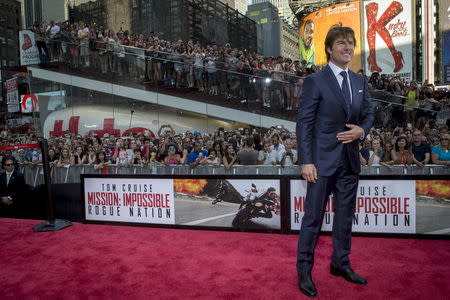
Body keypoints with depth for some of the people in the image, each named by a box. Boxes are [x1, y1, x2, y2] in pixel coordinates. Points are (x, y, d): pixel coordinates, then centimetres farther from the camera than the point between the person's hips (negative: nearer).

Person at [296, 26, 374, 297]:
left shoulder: (360, 81, 12)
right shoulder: (315, 81, -6)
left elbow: (369, 113, 17)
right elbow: (304, 124, -10)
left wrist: (362, 130, -7)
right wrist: (306, 161, -16)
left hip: (351, 160, 6)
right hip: (323, 160, -6)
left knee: (345, 215, 16)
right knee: (313, 218, 1)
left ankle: (341, 263, 33)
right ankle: (304, 271, 16)